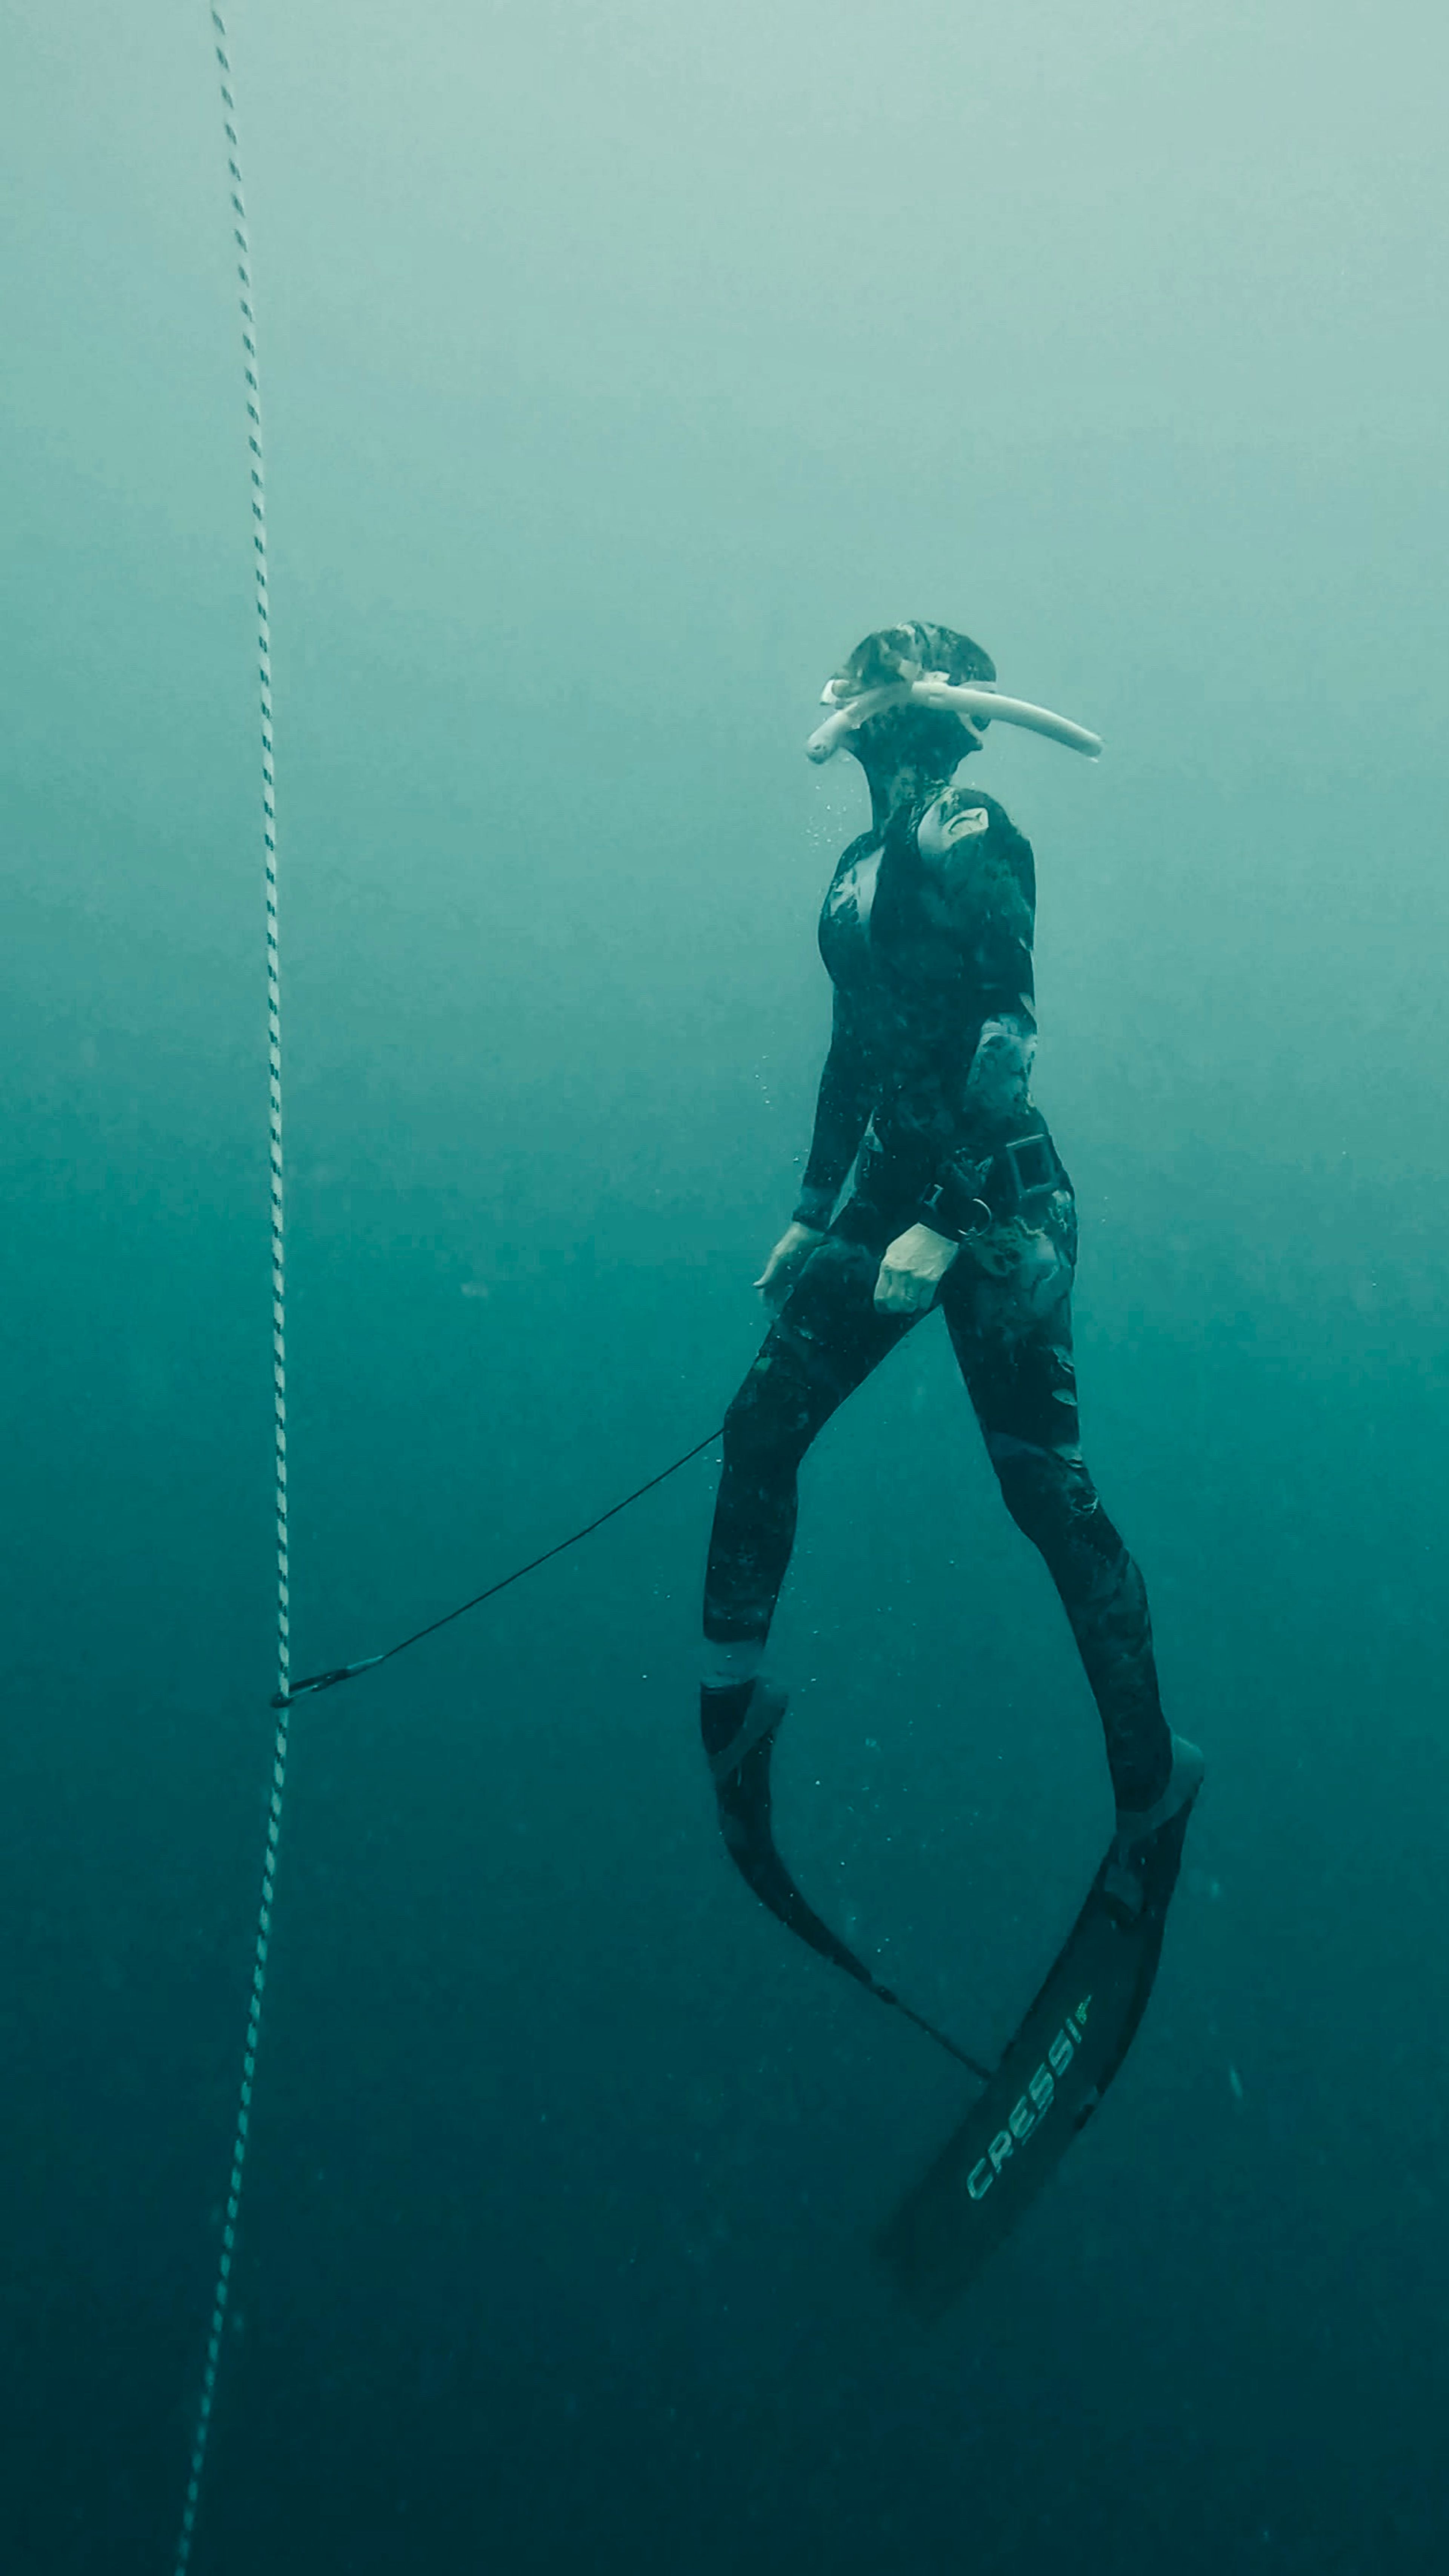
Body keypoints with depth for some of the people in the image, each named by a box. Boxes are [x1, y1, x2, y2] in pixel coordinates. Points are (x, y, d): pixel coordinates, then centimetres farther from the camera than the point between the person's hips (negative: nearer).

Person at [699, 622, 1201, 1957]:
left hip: (997, 1196, -8)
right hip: (891, 1184, 8)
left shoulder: (971, 837, -12)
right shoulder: (868, 859, 14)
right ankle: (735, 1688, 23)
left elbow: (1008, 1033, -19)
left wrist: (945, 1221, -24)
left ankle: (1154, 1772, 8)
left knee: (1046, 1485, -4)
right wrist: (814, 1212, 22)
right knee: (761, 1426, 6)